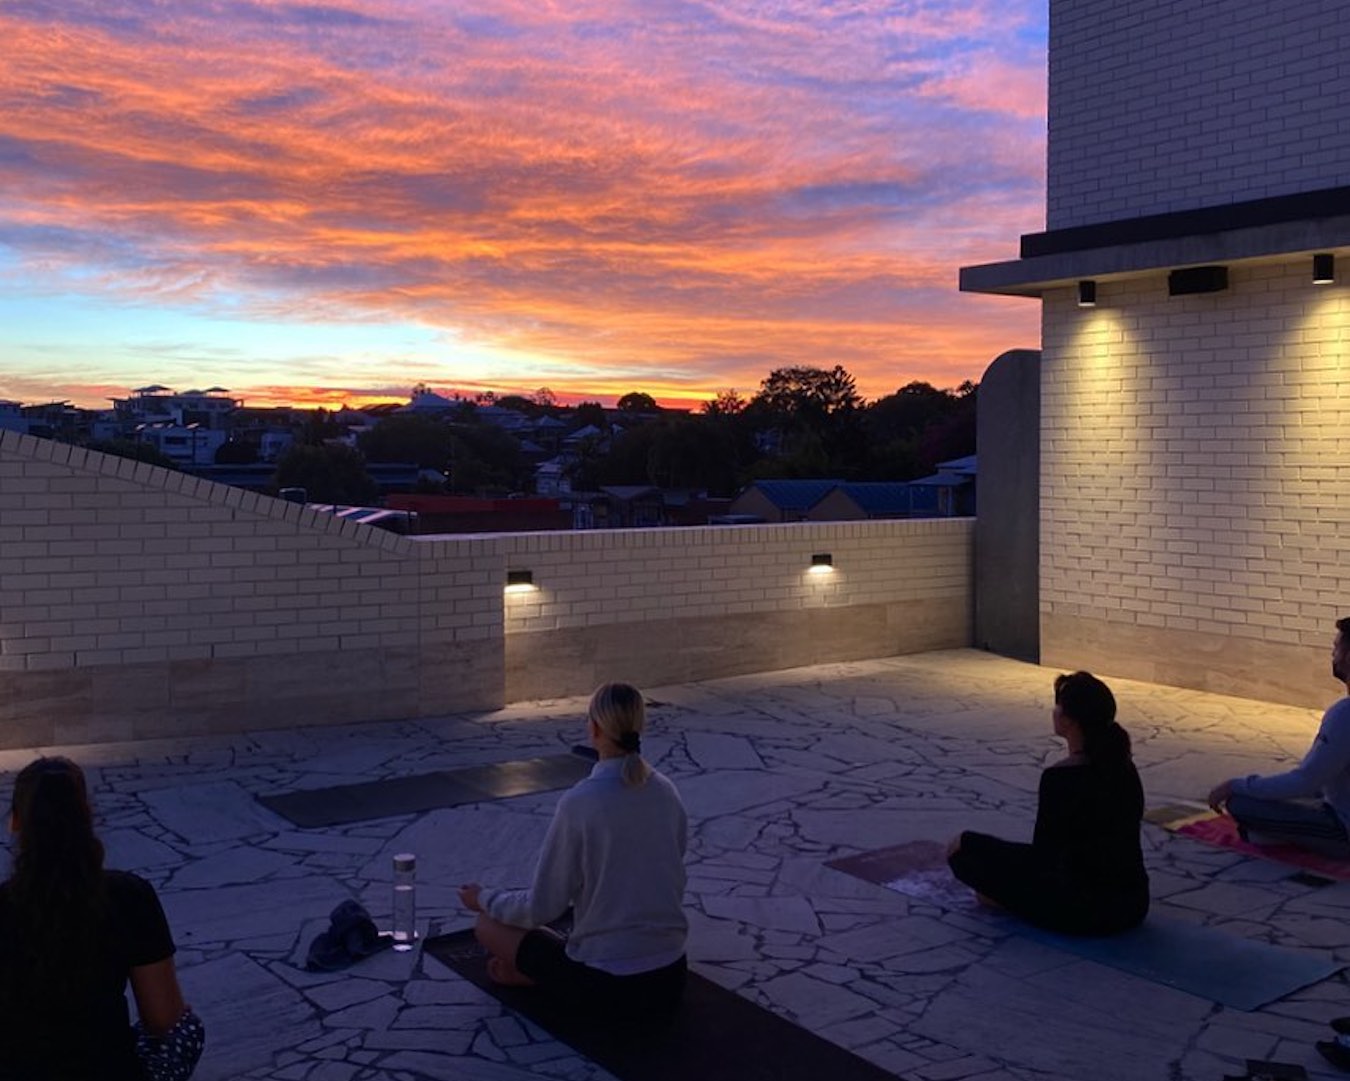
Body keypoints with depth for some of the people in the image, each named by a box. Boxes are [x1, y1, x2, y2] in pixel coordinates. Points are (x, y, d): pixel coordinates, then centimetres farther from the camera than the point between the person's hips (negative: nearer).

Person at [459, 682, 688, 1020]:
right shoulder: (666, 793, -1)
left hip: (606, 988, -5)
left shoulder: (579, 803, -18)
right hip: (670, 978, 5)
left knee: (490, 925, 13)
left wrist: (484, 899, 9)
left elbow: (541, 908, -11)